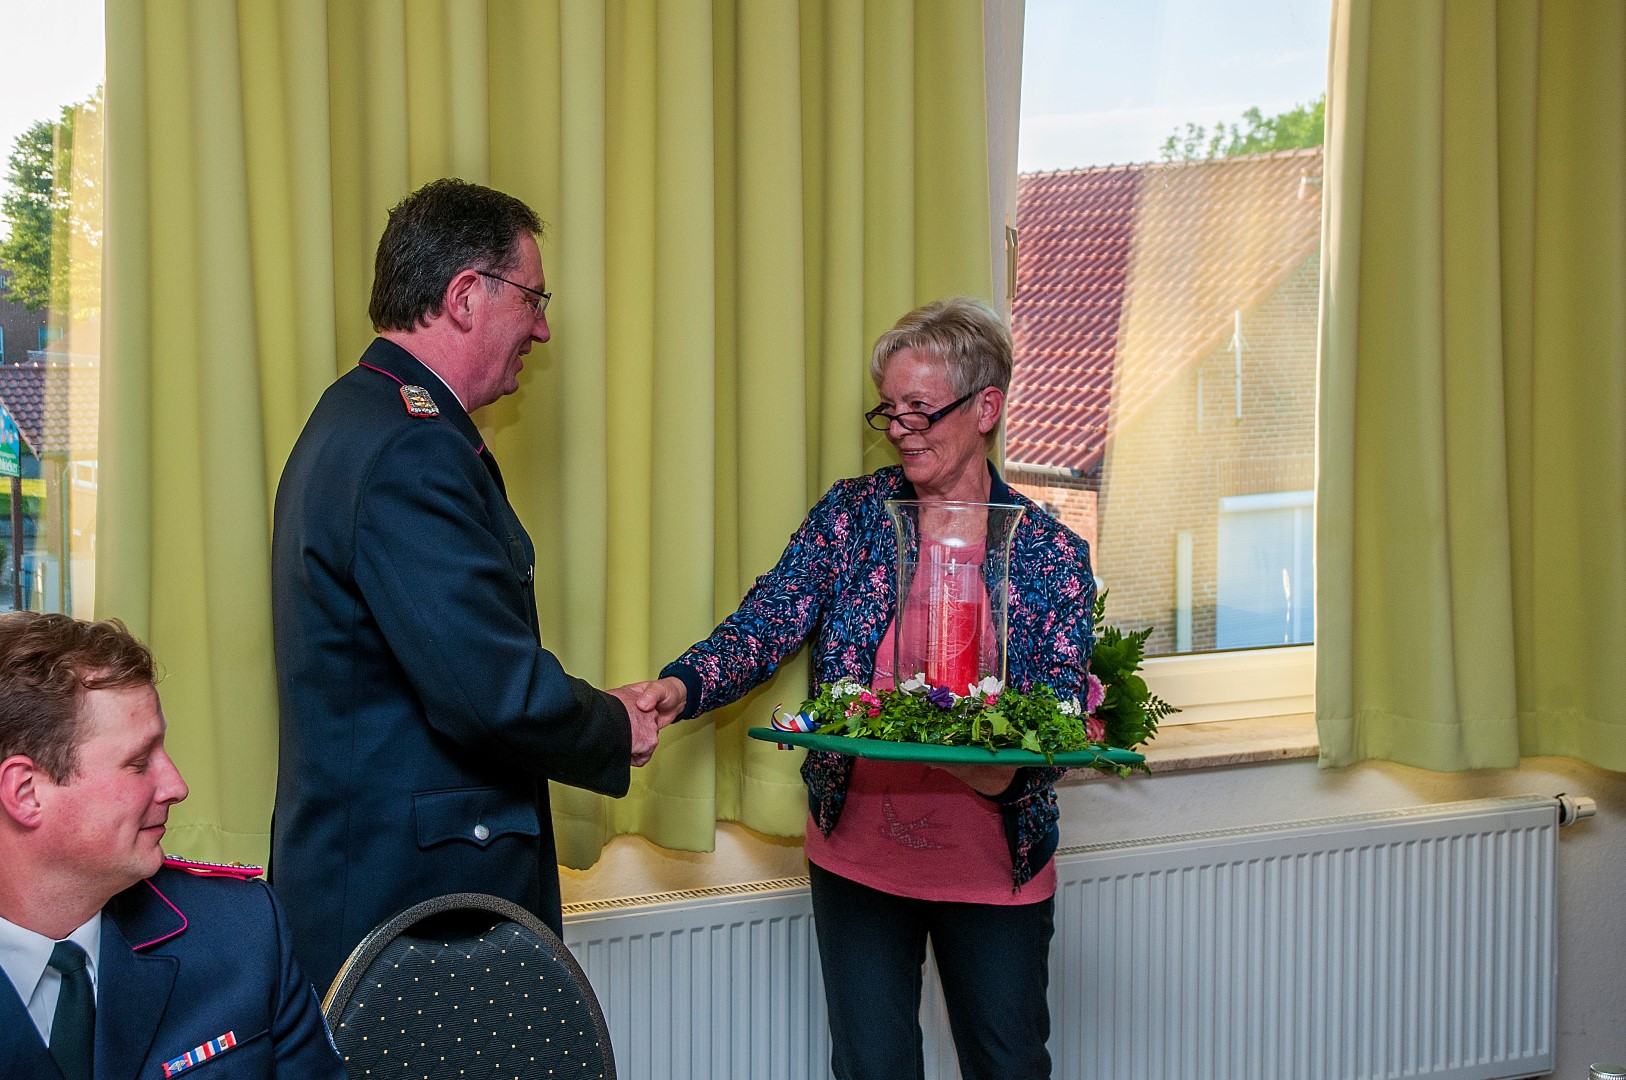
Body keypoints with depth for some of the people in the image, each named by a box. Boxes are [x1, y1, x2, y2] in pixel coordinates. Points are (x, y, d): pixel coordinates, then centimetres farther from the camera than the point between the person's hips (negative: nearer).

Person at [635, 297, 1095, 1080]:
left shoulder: (1052, 554, -4)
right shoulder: (852, 515, 0)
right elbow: (765, 625, -9)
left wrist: (1005, 768, -27)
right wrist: (680, 687, -28)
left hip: (995, 867, -1)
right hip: (859, 856, 1)